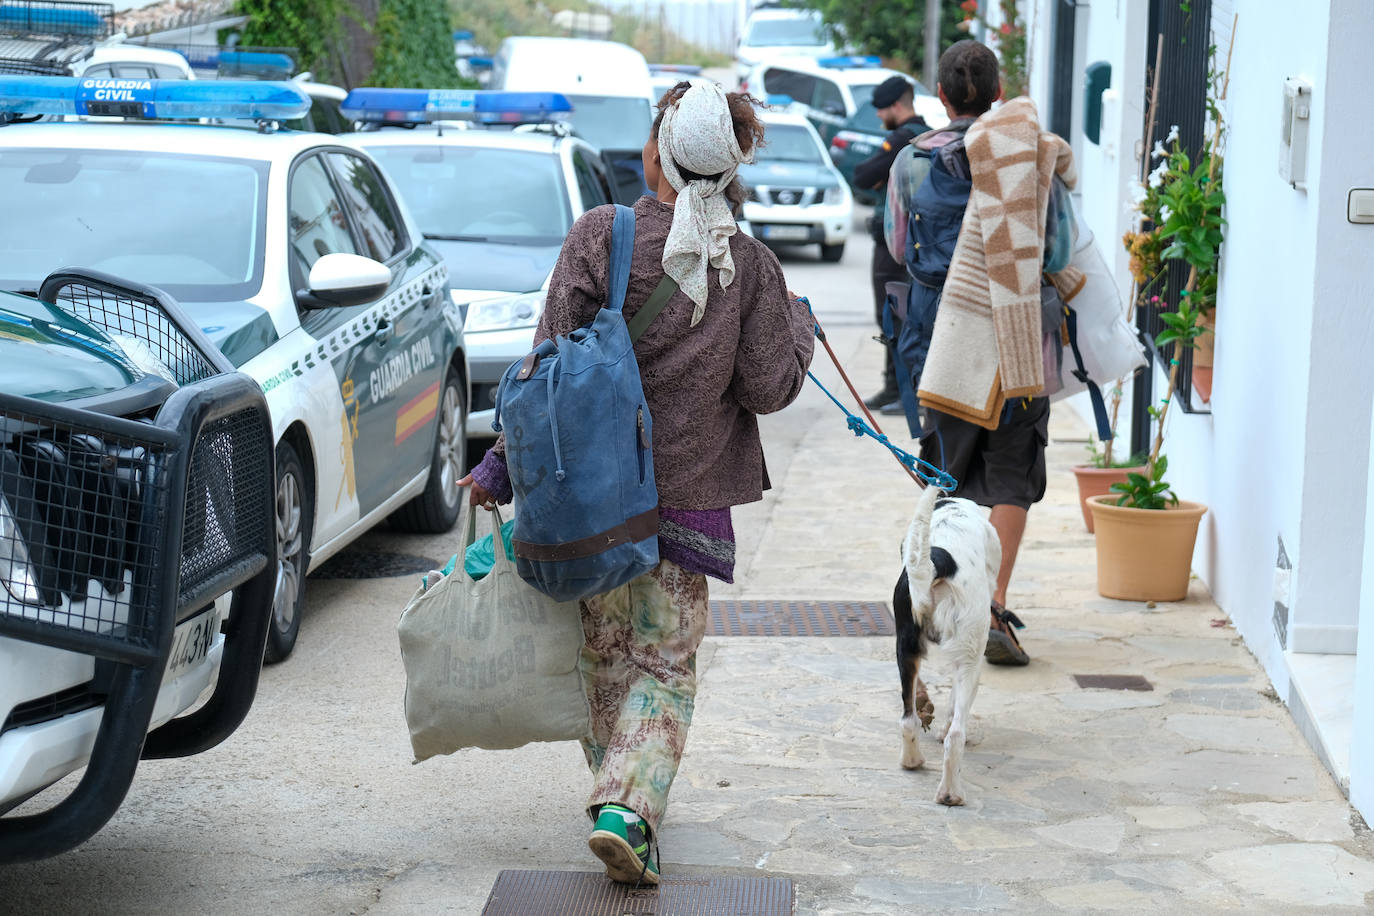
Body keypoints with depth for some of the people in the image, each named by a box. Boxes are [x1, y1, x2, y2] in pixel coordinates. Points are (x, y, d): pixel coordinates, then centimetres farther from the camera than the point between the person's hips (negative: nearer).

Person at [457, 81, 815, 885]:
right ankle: (628, 806, -13)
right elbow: (768, 389, -2)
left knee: (608, 655, 17)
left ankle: (619, 798, 28)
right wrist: (797, 324, 18)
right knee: (665, 666, 6)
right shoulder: (749, 265, -5)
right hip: (688, 491, 0)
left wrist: (505, 466, -2)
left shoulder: (600, 237, -10)